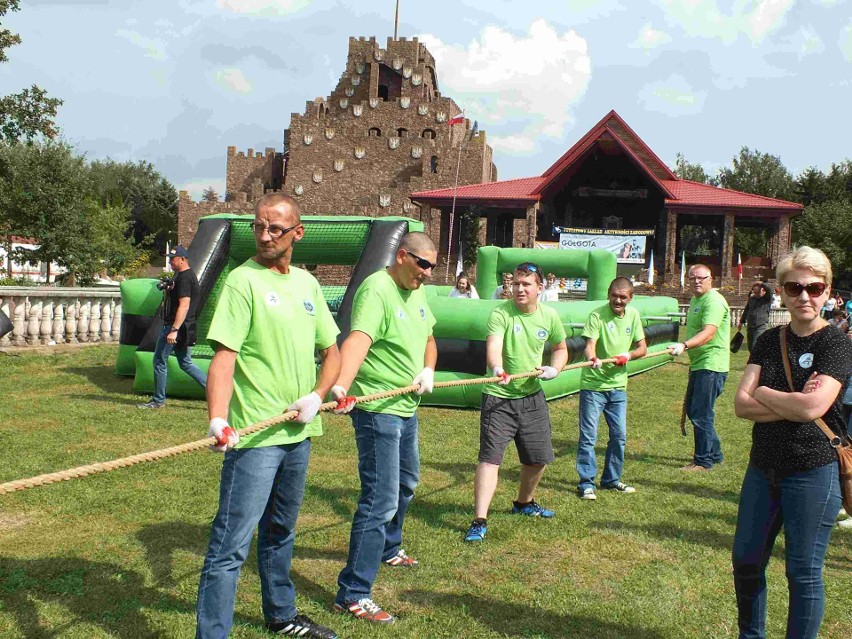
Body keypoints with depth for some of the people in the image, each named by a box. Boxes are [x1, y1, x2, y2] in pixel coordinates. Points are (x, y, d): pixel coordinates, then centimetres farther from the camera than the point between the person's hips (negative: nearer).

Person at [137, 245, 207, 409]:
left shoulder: (184, 278, -16)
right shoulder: (187, 276, 16)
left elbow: (184, 305, -24)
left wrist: (174, 330, -28)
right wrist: (168, 290, 10)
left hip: (176, 326, -11)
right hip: (181, 328, 11)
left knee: (159, 360, -1)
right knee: (185, 363, 15)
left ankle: (159, 400, 7)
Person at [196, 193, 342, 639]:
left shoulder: (306, 283, 10)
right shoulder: (243, 280, -10)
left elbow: (331, 351, 15)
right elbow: (223, 357, -18)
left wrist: (317, 396, -3)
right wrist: (218, 420, -33)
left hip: (299, 433, 7)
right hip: (254, 436, -7)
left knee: (280, 533, 23)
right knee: (232, 544, -7)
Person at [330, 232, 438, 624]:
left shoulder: (416, 292, 9)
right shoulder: (376, 290, -20)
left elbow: (428, 338, 21)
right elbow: (357, 340, -37)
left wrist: (428, 369, -1)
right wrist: (342, 385, -53)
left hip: (407, 407, 10)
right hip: (378, 410, -10)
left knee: (405, 484, 27)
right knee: (381, 500, -12)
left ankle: (388, 549, 51)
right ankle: (353, 595, -5)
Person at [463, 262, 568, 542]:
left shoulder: (549, 316, 1)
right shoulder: (500, 313, -14)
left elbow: (561, 349, 18)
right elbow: (493, 346, -31)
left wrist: (554, 369, -2)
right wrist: (497, 369, -51)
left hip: (532, 396, 5)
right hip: (499, 396, -5)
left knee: (539, 457, 15)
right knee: (490, 457, -12)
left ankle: (524, 503, 41)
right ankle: (479, 521, -9)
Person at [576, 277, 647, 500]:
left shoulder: (633, 315, 4)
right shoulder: (597, 315, -12)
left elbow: (642, 348, 8)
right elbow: (589, 345, -22)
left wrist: (628, 355, -13)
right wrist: (592, 358, -45)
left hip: (618, 386, 5)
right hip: (593, 384, -5)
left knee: (619, 436, 12)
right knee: (588, 436, -3)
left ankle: (611, 479, 27)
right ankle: (586, 483, 6)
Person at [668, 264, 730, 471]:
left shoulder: (714, 301, -15)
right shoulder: (695, 300, 17)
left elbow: (708, 333, -29)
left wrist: (685, 345, -43)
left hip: (711, 366, -10)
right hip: (699, 365, 11)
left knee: (701, 413, -8)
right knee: (692, 409, 16)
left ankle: (703, 460, 2)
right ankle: (714, 453, 28)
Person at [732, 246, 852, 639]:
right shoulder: (769, 341, 6)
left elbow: (812, 407, -23)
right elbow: (741, 404, -5)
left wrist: (763, 393, -9)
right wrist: (793, 405, -17)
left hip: (813, 473, -6)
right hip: (763, 468, 6)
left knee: (803, 573, 6)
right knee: (746, 562, 16)